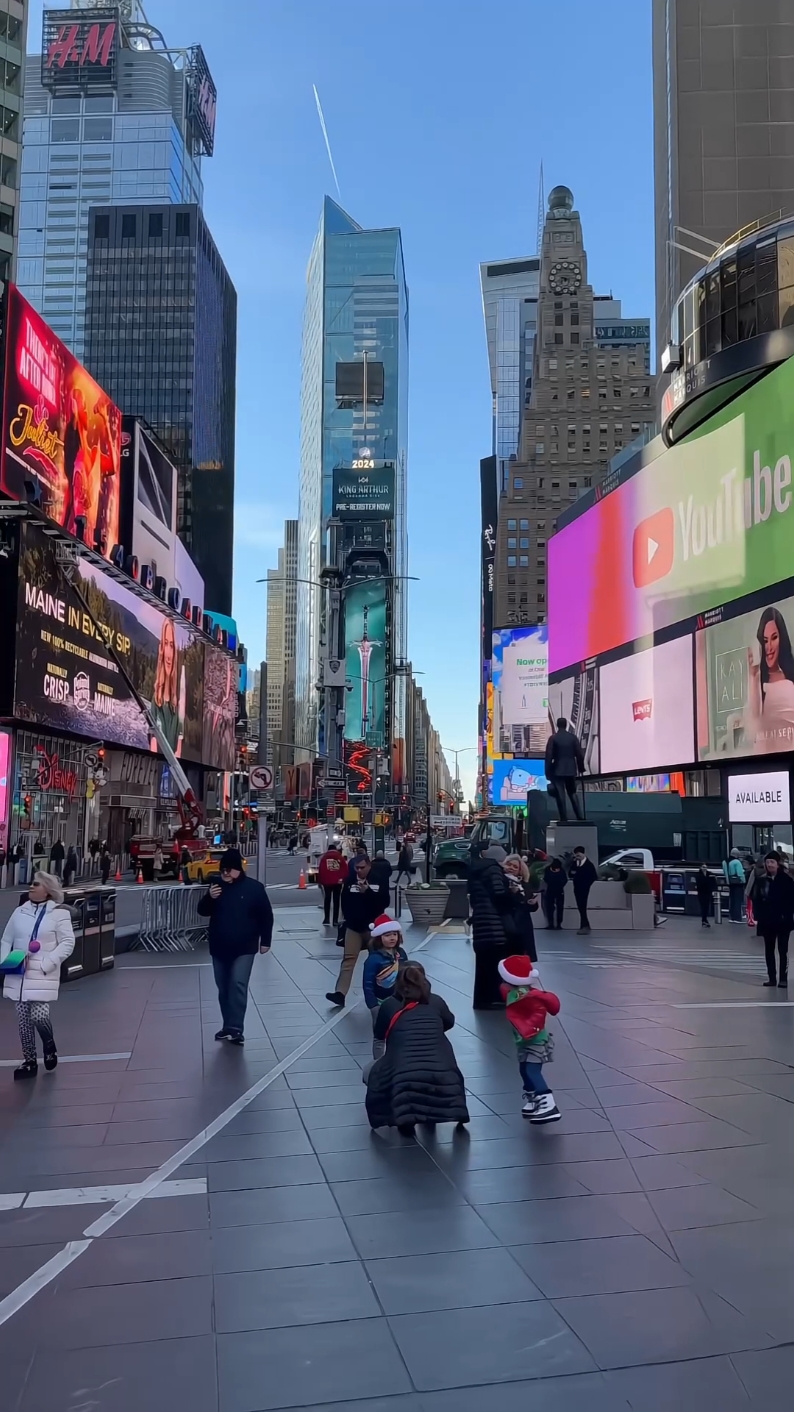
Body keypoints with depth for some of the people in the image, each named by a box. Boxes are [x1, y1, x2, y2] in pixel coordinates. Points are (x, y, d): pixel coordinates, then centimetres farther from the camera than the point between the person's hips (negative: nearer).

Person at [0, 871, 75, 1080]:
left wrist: (47, 964, -17)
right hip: (18, 975, 4)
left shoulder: (59, 913, -4)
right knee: (23, 1020, 6)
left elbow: (67, 943, -7)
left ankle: (49, 1044, 20)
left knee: (39, 1016, -13)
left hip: (43, 976, -4)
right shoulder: (19, 912, 8)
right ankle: (29, 1061, 21)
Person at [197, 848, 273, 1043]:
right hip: (219, 948, 4)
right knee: (223, 988, 11)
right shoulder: (216, 885, 2)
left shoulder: (254, 887, -7)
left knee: (238, 985, -16)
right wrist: (209, 898, -16)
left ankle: (236, 1029, -16)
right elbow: (203, 912, 5)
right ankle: (228, 1026, 23)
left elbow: (266, 916, 0)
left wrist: (265, 941, -1)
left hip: (244, 948, -4)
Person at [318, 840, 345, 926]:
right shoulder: (340, 857, 1)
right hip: (338, 882, 0)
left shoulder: (324, 857, 0)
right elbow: (344, 869, -2)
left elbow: (320, 870, -3)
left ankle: (327, 919, 5)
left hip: (326, 882, 0)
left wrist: (320, 881, 4)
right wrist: (343, 879, 8)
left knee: (327, 900, 10)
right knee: (336, 901, 6)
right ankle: (335, 920, 4)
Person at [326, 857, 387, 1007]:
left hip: (373, 927, 0)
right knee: (348, 958, -8)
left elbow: (385, 902, -13)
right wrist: (349, 918, 1)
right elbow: (345, 903, 7)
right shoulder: (350, 882, 0)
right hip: (353, 927, 0)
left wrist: (367, 892, -23)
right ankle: (340, 993, -16)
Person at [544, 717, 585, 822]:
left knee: (560, 796, -1)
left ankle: (564, 819, -3)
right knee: (573, 793, 15)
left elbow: (549, 756, -9)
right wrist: (581, 768, 13)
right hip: (571, 770, 3)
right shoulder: (573, 737, 1)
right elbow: (579, 754, 2)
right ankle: (579, 817, 7)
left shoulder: (553, 738, -7)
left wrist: (548, 773, -4)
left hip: (558, 770, -3)